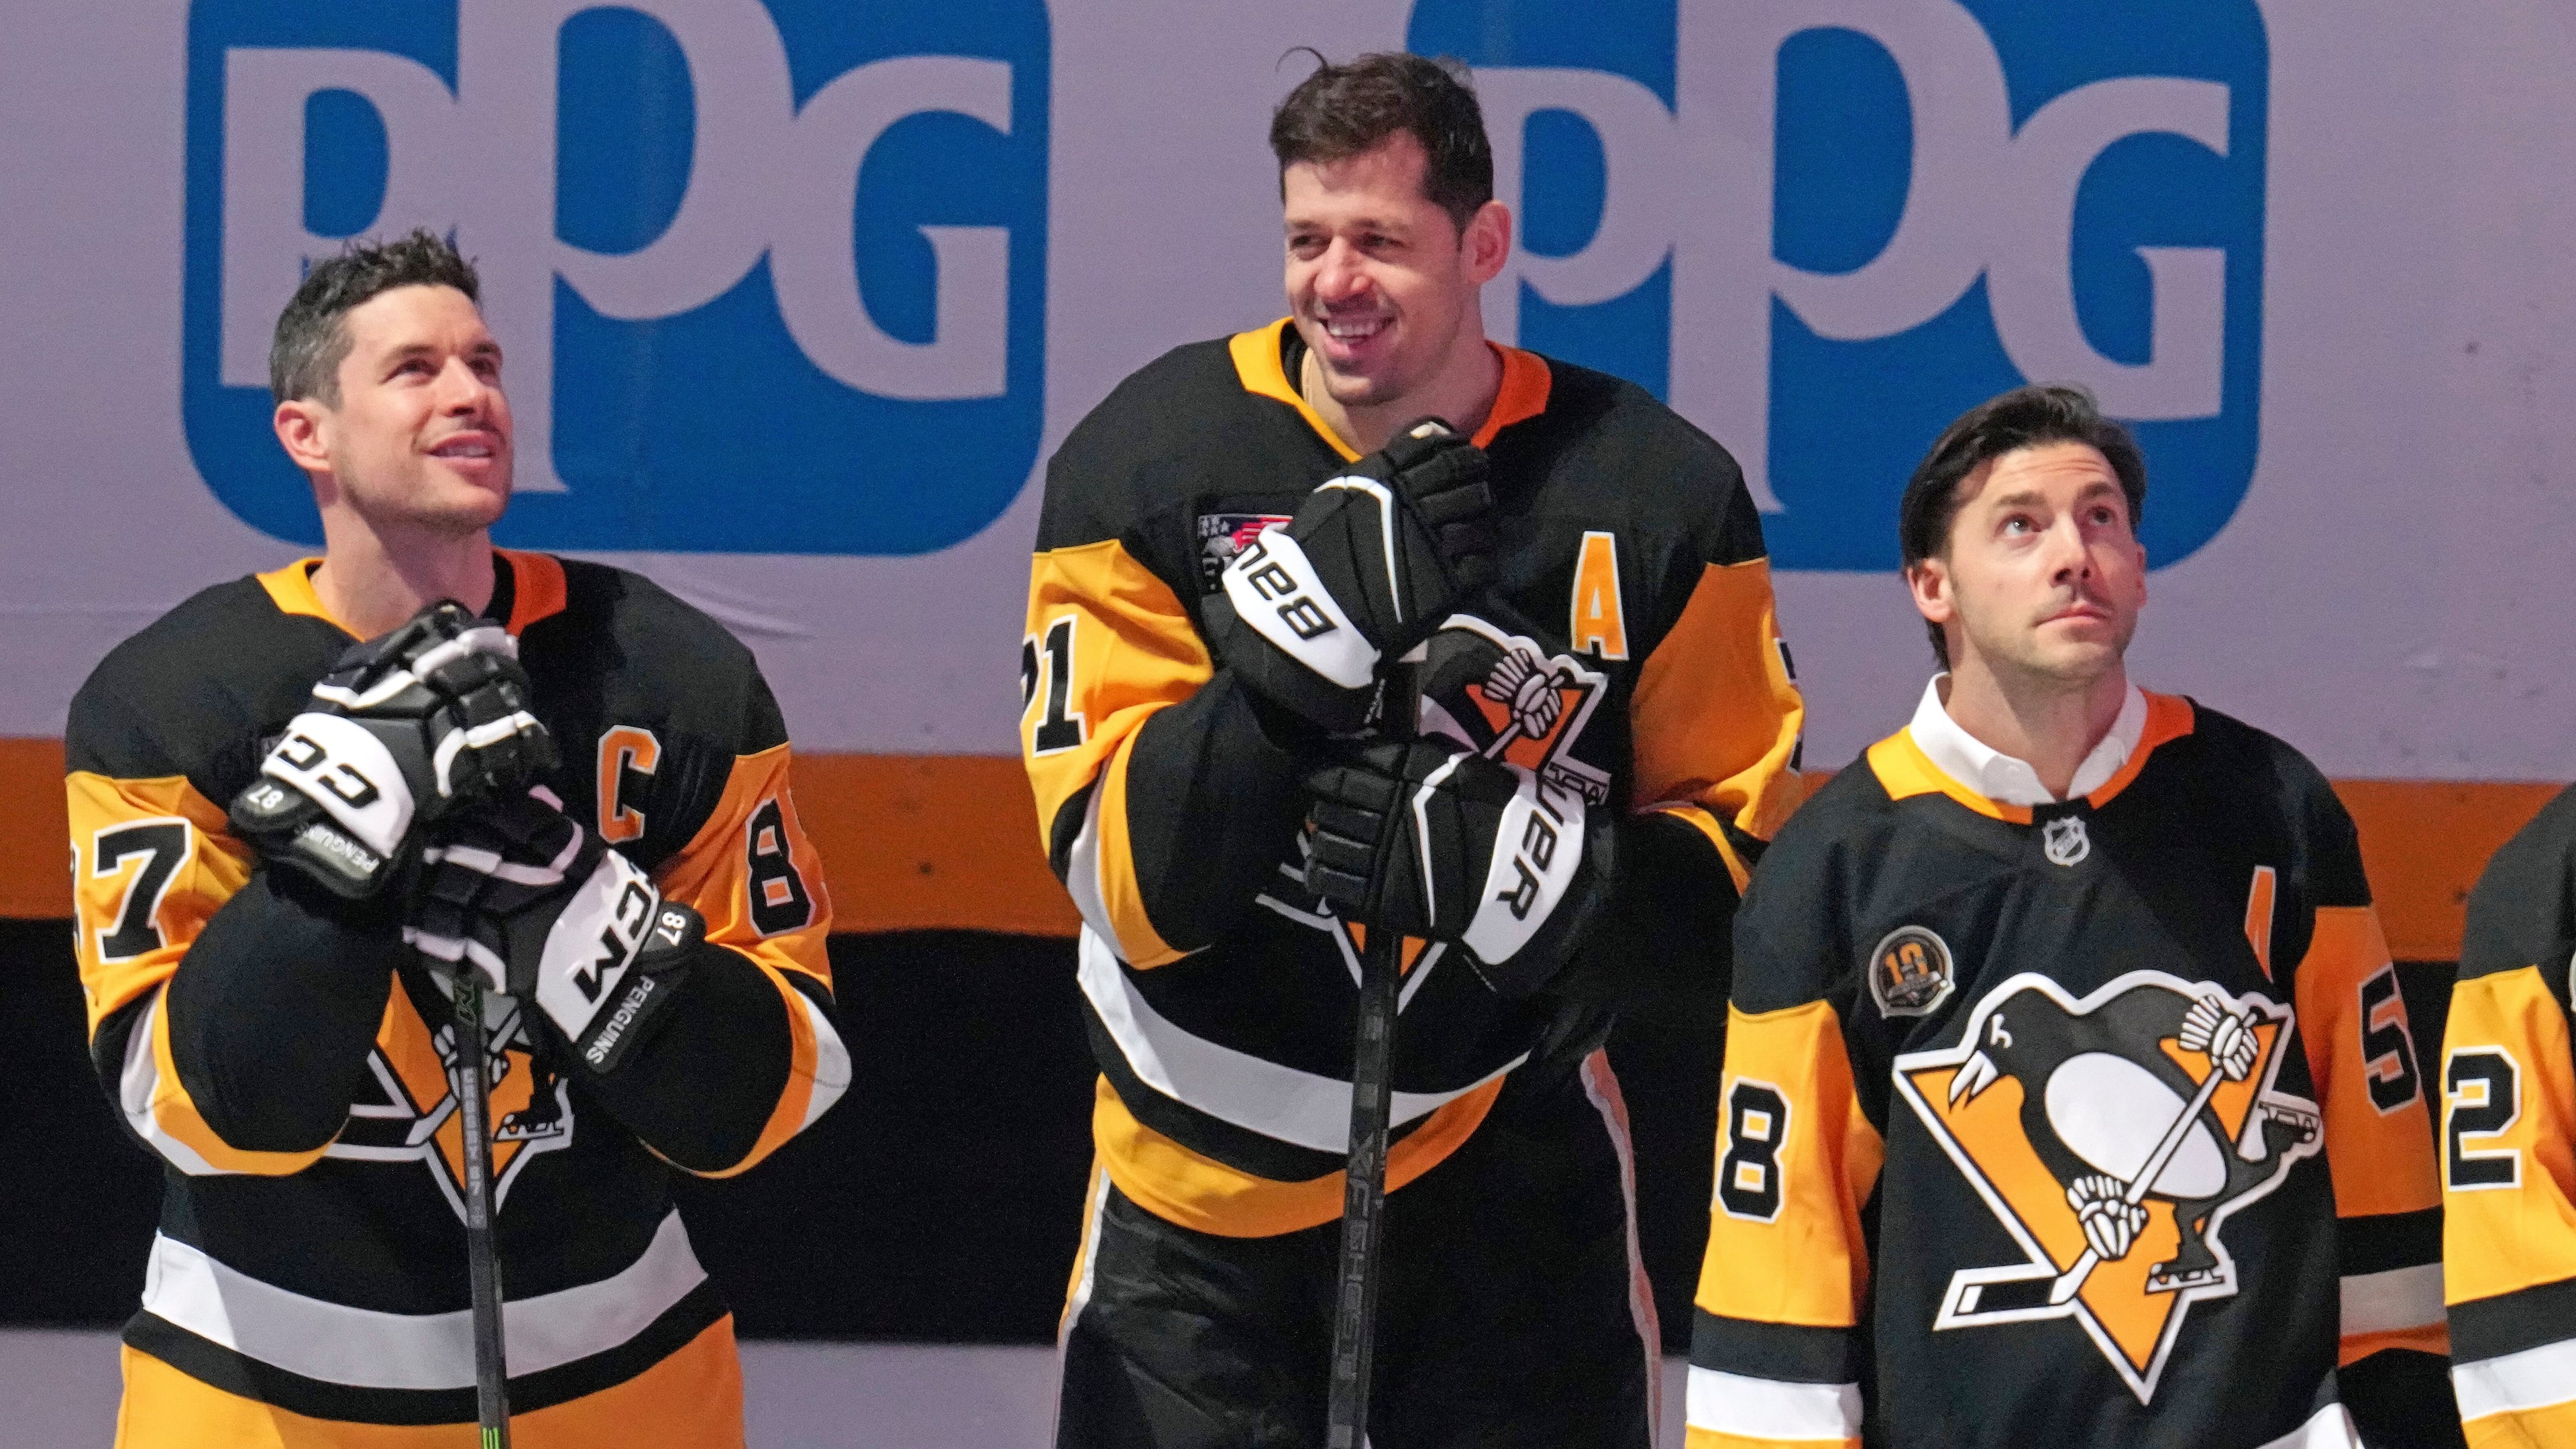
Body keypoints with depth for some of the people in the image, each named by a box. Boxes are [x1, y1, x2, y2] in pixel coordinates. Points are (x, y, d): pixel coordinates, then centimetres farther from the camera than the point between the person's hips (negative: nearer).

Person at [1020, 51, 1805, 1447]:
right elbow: (1122, 872, -13)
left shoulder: (1654, 492, -6)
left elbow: (1745, 832, 0)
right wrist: (1305, 644, -27)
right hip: (1200, 1187, 0)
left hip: (1510, 1161, 0)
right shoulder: (1145, 462, -8)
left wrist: (1536, 862, -20)